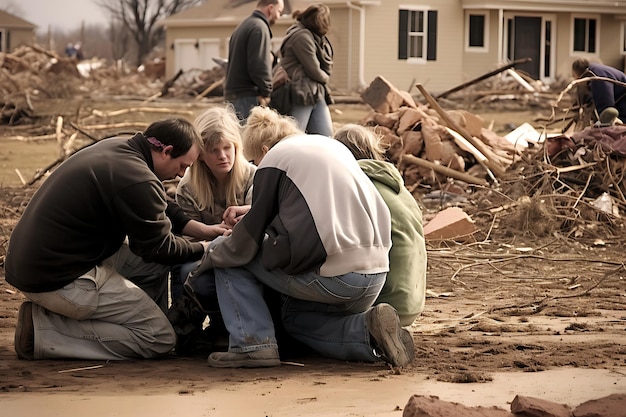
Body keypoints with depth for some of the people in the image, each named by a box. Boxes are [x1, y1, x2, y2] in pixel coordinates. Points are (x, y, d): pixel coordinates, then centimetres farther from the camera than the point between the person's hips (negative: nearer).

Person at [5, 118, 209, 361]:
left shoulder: (114, 148, 8)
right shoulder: (138, 180, -21)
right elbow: (160, 249, -7)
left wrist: (199, 228, 17)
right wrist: (204, 249, 9)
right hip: (58, 281, -11)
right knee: (161, 339, -6)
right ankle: (43, 333, -8)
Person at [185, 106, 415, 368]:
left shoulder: (274, 159, 2)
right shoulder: (334, 146, 22)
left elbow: (246, 243, 1)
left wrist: (208, 258, 17)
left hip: (331, 277, -7)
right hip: (375, 278, 7)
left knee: (226, 254, 10)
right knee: (296, 316, 33)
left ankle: (253, 343, -2)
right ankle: (368, 329, 7)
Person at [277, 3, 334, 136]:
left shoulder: (315, 37, 16)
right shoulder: (302, 36, -14)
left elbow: (327, 69, 15)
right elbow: (313, 70, -13)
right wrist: (324, 78, 5)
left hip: (316, 94, 10)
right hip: (301, 94, -9)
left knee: (326, 136, 2)